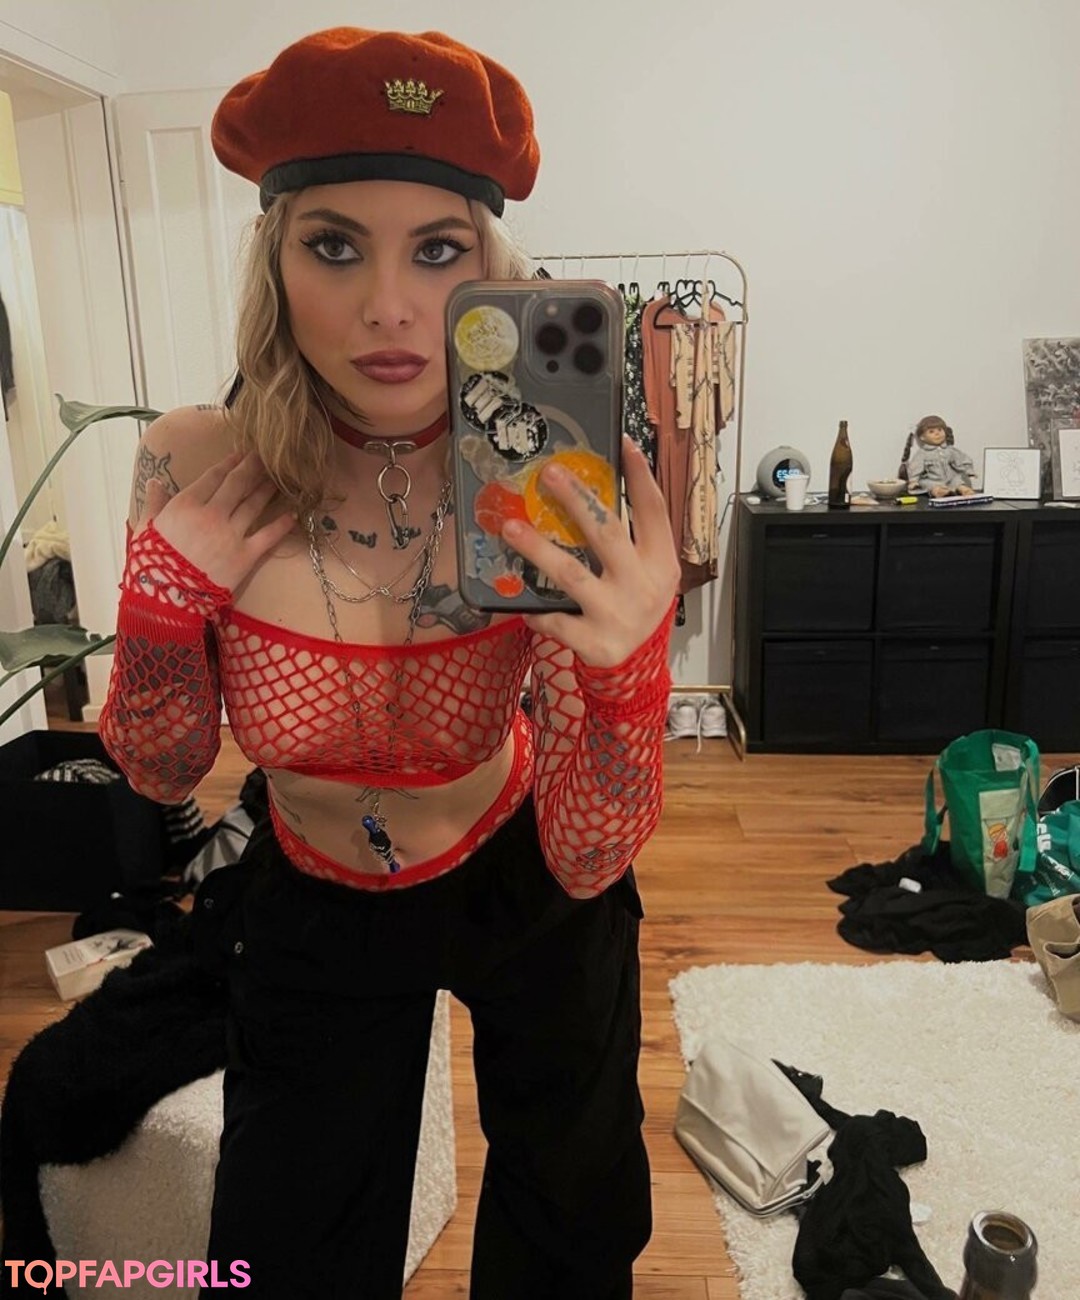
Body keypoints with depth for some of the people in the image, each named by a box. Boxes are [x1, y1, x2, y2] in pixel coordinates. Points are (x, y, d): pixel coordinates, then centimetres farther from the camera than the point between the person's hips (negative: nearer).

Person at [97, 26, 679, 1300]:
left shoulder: (550, 502, -27)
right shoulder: (197, 466, -22)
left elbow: (589, 859, -26)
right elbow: (162, 770, -9)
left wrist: (629, 662, -44)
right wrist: (167, 595, -27)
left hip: (524, 884, 0)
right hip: (310, 909, 1)